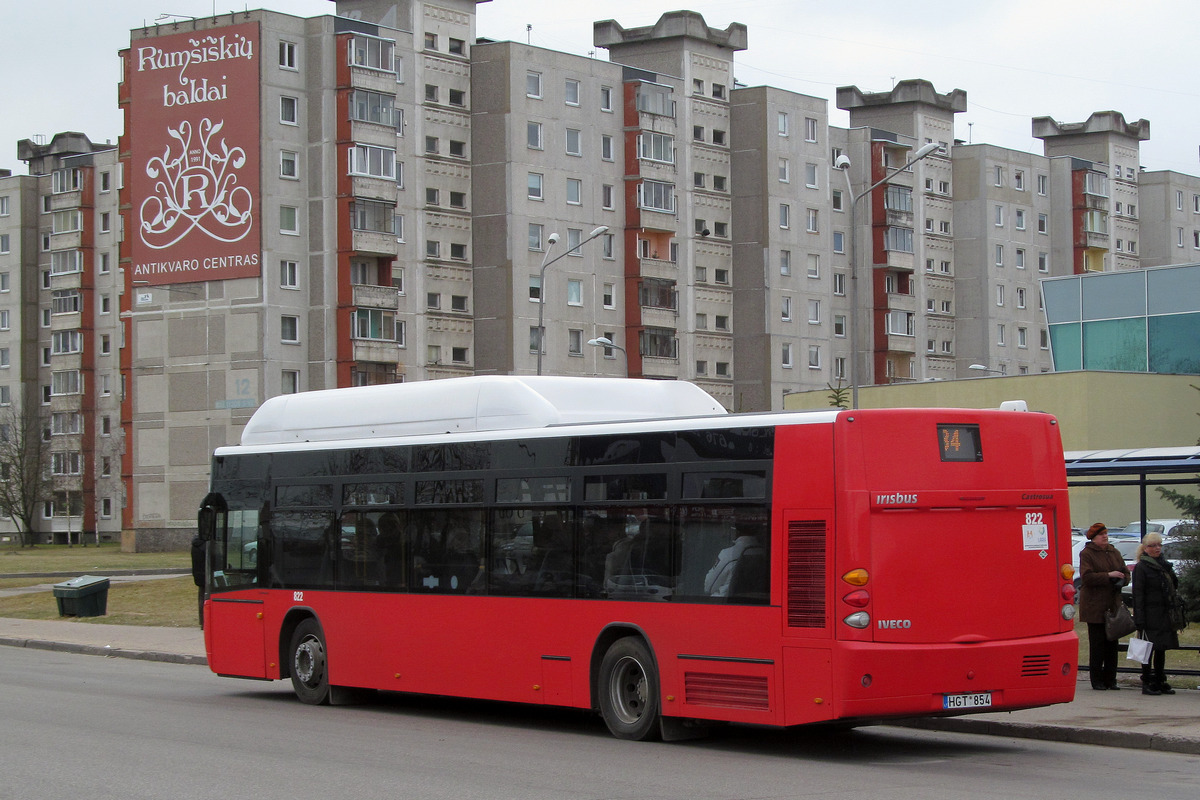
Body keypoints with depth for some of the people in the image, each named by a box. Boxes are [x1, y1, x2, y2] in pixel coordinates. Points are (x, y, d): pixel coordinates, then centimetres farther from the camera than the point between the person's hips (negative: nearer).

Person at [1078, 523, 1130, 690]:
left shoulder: (1114, 552, 15)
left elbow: (1125, 572, 18)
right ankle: (1097, 680, 3)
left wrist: (1122, 579, -5)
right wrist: (1108, 575, -20)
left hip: (1113, 605, 6)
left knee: (1112, 643, 6)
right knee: (1097, 644, -3)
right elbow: (1087, 577, -14)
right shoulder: (1086, 554, -4)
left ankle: (1110, 679, 12)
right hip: (1094, 606, -6)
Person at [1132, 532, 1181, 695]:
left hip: (1164, 614, 7)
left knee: (1162, 648, 10)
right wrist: (1140, 620, -16)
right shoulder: (1141, 568, -7)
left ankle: (1160, 682, 18)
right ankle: (1147, 683, 1)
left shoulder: (1165, 565, 14)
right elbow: (1138, 594, -12)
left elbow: (1175, 586, 22)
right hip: (1150, 614, -7)